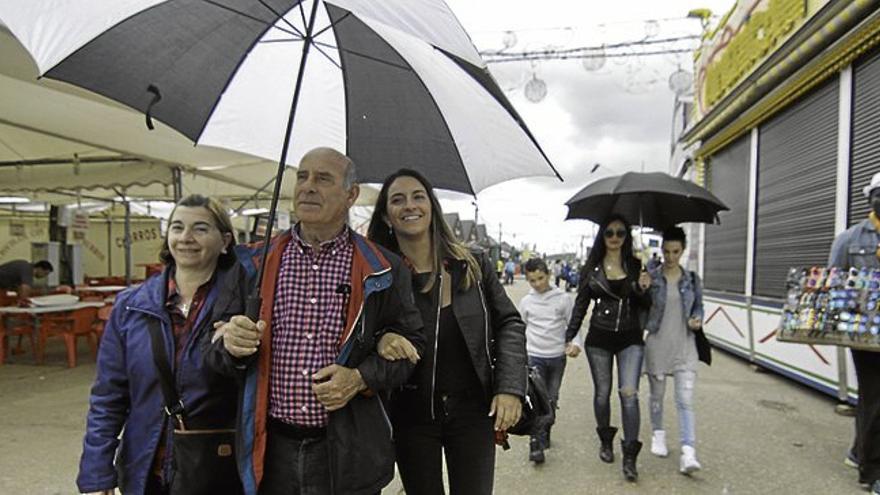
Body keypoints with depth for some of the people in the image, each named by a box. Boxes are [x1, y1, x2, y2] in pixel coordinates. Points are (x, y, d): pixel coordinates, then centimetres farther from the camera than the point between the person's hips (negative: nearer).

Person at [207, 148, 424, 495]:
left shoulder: (383, 269, -3)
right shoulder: (256, 264, 3)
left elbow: (410, 343, 3)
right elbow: (217, 355, 8)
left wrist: (361, 378, -13)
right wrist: (231, 344, -15)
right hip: (272, 452, 2)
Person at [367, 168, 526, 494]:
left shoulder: (472, 264, -4)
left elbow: (509, 323, 2)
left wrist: (510, 388, -8)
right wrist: (379, 339, -27)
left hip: (473, 411, 0)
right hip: (410, 416, 0)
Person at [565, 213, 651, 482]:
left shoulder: (635, 265, 3)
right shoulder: (592, 268, 1)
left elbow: (645, 306, 7)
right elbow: (580, 305, 5)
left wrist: (643, 290, -14)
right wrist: (569, 337, 0)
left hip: (630, 339, 0)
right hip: (599, 338, 0)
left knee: (629, 394, -8)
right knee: (602, 393, 11)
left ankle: (629, 457, 3)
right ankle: (606, 441, 33)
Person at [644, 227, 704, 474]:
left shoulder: (692, 279, 4)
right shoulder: (650, 277, -4)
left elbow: (698, 306, 15)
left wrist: (697, 319, -6)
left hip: (684, 346, 1)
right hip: (657, 344, -1)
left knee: (685, 400, -6)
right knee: (657, 394, 15)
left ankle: (688, 453, -6)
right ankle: (658, 434, 37)